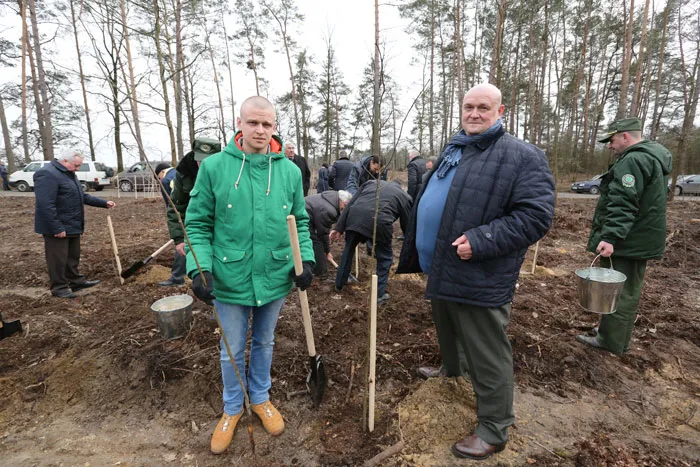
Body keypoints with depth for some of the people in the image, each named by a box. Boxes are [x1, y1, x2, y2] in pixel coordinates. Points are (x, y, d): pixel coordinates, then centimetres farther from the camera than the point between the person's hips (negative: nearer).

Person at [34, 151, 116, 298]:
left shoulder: (69, 174, 15)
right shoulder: (47, 174, -19)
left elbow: (82, 196, 22)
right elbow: (45, 205, -25)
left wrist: (104, 203, 13)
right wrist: (56, 228, -26)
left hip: (72, 226, 10)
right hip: (58, 228, -10)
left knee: (73, 256, 18)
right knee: (58, 259, 1)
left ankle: (76, 281, 29)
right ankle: (59, 287, 12)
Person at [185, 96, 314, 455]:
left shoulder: (290, 170, -2)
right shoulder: (214, 166, -8)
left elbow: (300, 221, 5)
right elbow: (198, 224, -5)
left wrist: (305, 259, -9)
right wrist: (199, 268, -17)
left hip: (275, 278, 2)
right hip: (230, 280, -1)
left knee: (264, 343, 22)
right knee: (232, 350, 17)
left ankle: (260, 398, 47)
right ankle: (232, 407, 43)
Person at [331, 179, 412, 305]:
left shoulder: (371, 182, 32)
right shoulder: (404, 196, 26)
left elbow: (350, 204, 20)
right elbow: (406, 224, 26)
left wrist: (339, 228, 18)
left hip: (355, 217, 3)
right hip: (379, 222, -3)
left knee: (348, 249, 27)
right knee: (385, 257, 21)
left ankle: (339, 284, 42)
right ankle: (379, 294, 25)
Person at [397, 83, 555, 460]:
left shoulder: (522, 157, -11)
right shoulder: (452, 150, 13)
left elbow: (535, 215, -18)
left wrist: (481, 241, -27)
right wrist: (416, 253, 17)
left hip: (478, 279, -8)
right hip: (441, 271, 8)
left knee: (487, 358, 6)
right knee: (448, 338, 29)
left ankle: (493, 431, 25)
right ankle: (449, 373, 55)